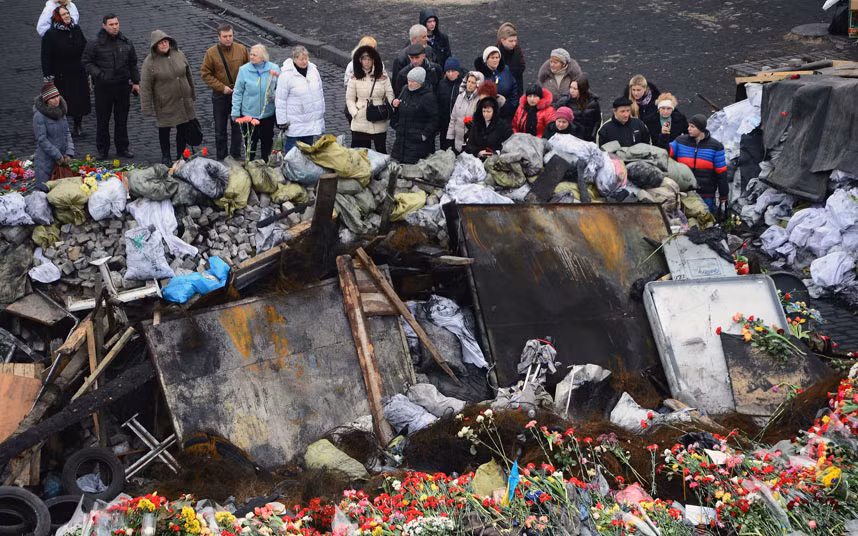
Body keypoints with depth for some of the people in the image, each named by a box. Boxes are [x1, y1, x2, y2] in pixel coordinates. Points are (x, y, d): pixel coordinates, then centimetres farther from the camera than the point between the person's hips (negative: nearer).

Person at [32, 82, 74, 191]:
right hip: (45, 161, -7)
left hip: (61, 160, 7)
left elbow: (67, 133, 8)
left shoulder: (60, 111, 6)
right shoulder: (39, 115, -17)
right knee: (46, 190, -1)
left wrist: (69, 153, -5)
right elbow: (42, 140, -17)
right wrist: (58, 156, -14)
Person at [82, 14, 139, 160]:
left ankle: (122, 148, 22)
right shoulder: (95, 44, -6)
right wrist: (99, 75, -15)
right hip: (103, 87, -3)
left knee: (122, 119, 11)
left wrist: (136, 82, 13)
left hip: (123, 86, 3)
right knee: (102, 120, 4)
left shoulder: (126, 43, 6)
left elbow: (133, 64, 15)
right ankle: (102, 150, 14)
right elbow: (87, 62, -3)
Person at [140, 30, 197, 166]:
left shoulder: (178, 54, 0)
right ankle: (165, 156, 29)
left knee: (183, 129, 9)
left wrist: (192, 94, 19)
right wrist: (147, 108, -13)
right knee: (164, 129, 10)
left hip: (183, 100, 4)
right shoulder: (150, 62, -14)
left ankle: (181, 155, 27)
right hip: (165, 103, -4)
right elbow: (145, 87, -12)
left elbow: (188, 74, 13)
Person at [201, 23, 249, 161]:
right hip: (220, 95, -1)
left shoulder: (242, 49, -4)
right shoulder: (211, 53, -10)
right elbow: (205, 74, -7)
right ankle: (221, 158, 18)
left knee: (237, 127, 11)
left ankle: (236, 156, 24)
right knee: (220, 129, 7)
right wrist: (221, 87, -14)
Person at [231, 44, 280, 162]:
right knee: (250, 142, 8)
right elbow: (238, 93, -2)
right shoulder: (244, 70, -8)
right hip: (248, 113, -1)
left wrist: (274, 95, -18)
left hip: (268, 113, 1)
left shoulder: (274, 69, -6)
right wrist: (235, 112, -4)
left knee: (267, 141, 15)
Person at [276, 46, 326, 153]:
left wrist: (322, 111, 19)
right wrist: (282, 121, -11)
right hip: (295, 122, -6)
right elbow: (280, 100, -11)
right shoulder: (286, 74, -14)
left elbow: (320, 92, 16)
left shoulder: (313, 69, 4)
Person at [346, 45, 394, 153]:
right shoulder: (355, 78, 2)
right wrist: (355, 113, -9)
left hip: (379, 123, 0)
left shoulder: (383, 77, 3)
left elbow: (390, 96, 2)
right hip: (360, 123, 0)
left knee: (381, 151, 8)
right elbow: (349, 99, 5)